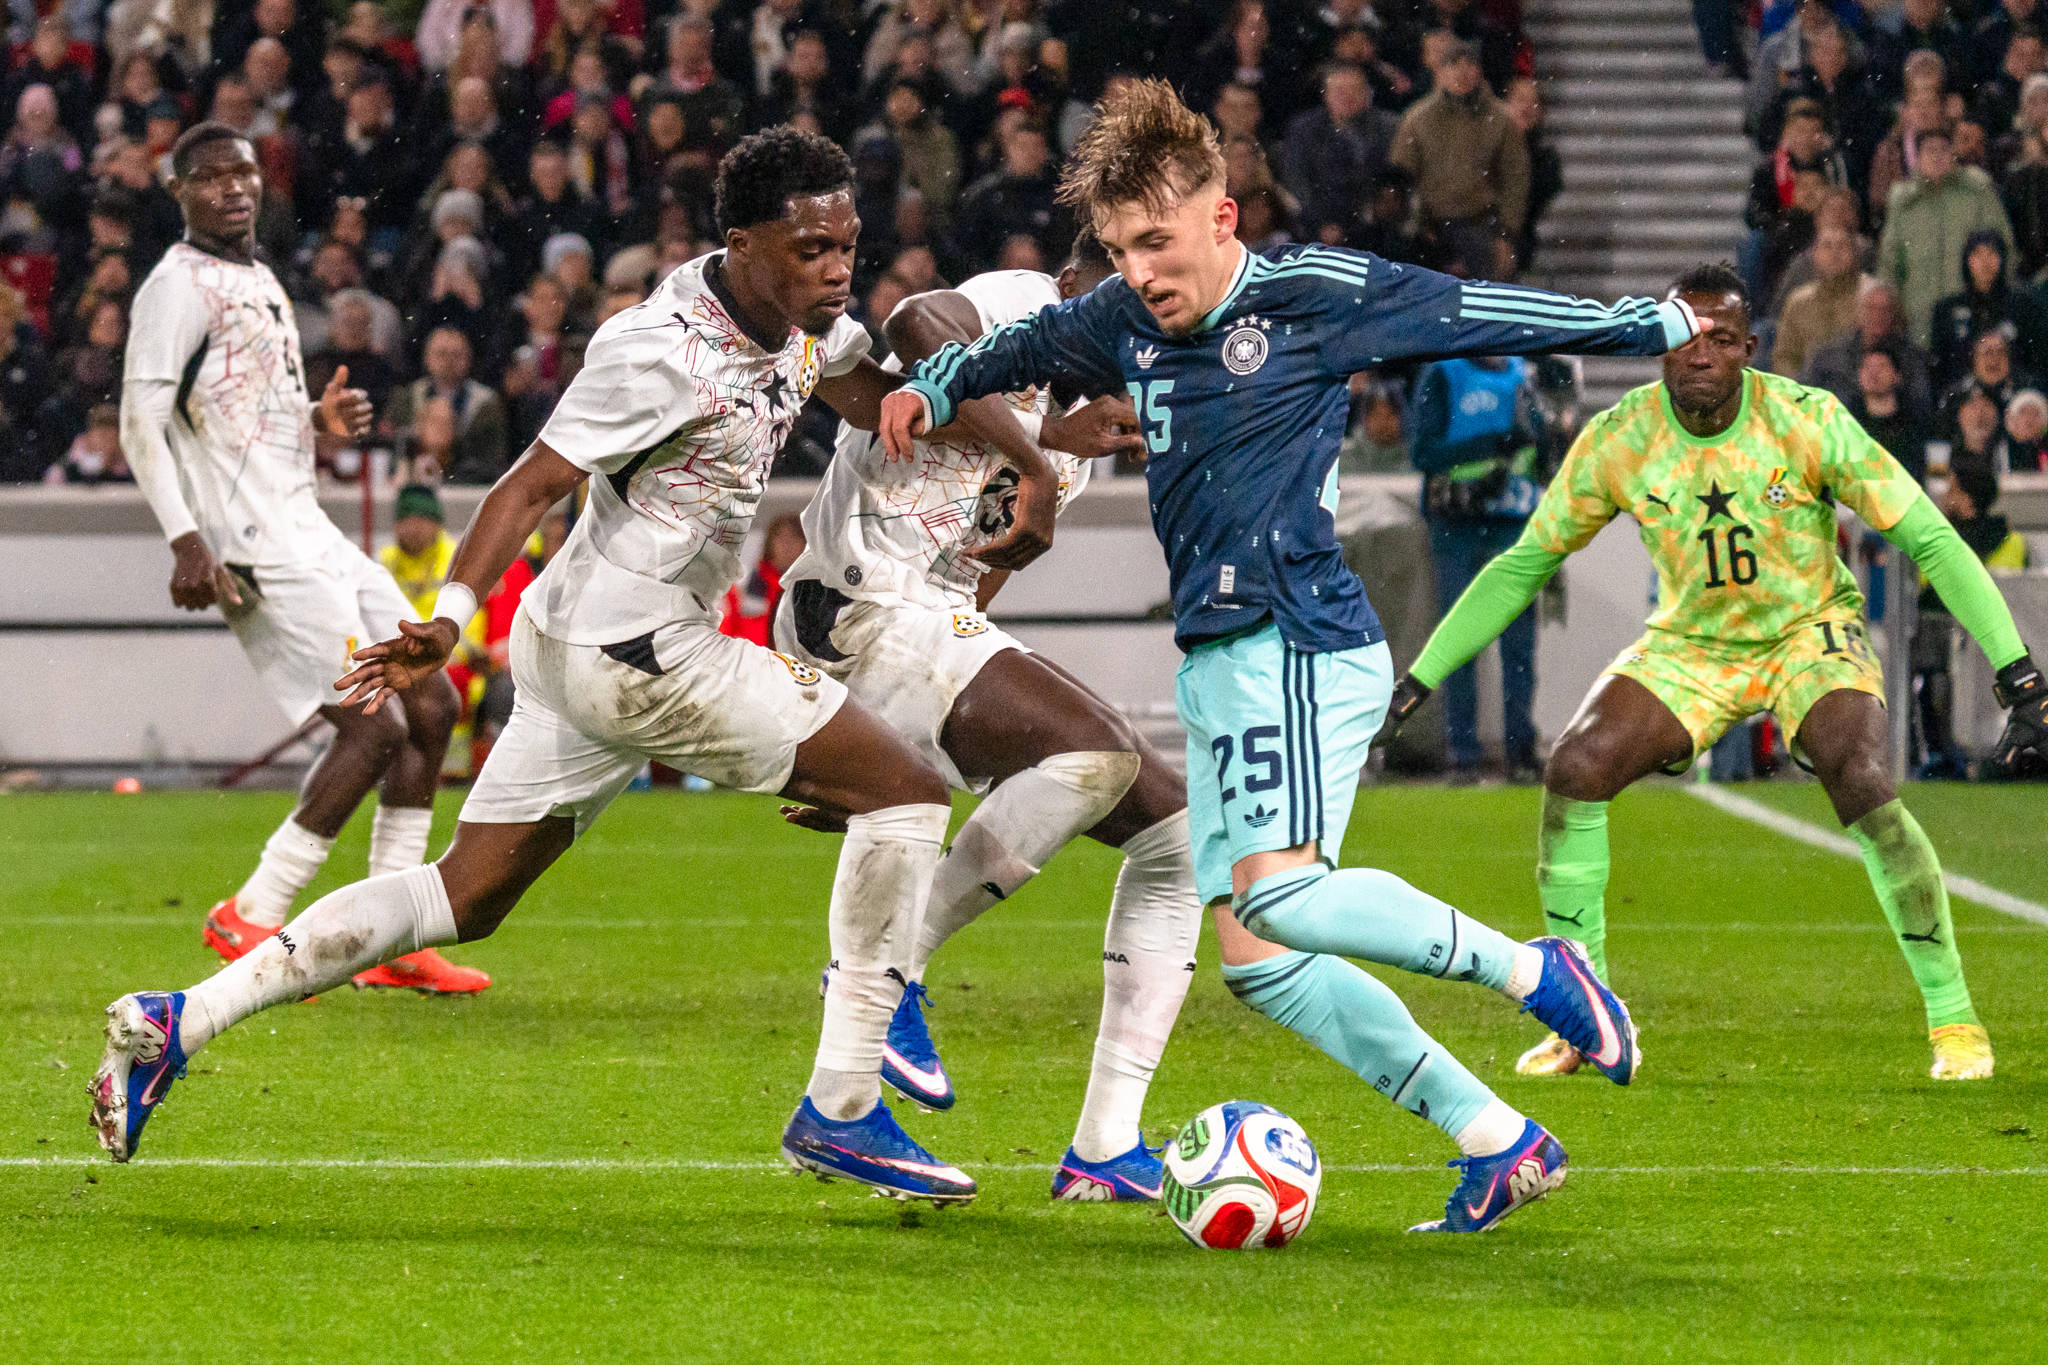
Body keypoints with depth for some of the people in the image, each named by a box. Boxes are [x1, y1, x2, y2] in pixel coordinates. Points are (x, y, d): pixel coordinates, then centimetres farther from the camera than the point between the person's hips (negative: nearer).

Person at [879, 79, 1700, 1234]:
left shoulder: (1317, 295, -6)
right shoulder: (1125, 325, 12)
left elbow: (1481, 313, 2)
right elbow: (1020, 347, 33)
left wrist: (1659, 326, 9)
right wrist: (936, 387, 17)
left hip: (1303, 639, -8)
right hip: (1212, 655, 8)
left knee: (1276, 893, -26)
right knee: (1256, 961, 2)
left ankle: (1530, 969, -7)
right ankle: (1500, 1142, 7)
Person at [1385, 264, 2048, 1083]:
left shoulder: (1809, 423, -21)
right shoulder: (1616, 442, -14)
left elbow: (1930, 541, -18)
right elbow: (1522, 567, -2)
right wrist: (1417, 680, -4)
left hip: (1811, 633, -3)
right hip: (1690, 644, 3)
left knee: (1864, 788, -29)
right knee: (1574, 771, -20)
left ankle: (1953, 1020, -11)